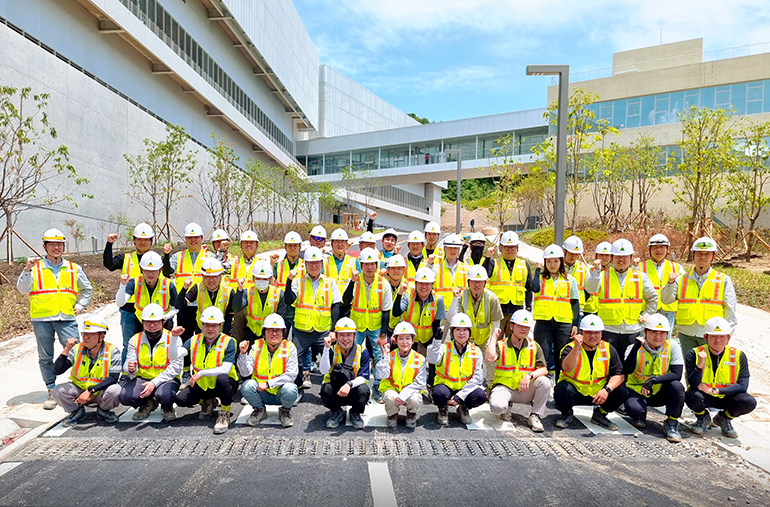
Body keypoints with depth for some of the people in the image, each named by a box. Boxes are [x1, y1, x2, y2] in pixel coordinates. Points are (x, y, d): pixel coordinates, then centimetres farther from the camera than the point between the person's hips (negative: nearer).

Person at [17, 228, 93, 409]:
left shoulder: (74, 269, 11)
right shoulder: (35, 268, 5)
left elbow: (87, 289, 22)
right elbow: (22, 289, -4)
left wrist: (80, 305, 10)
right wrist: (27, 270, -14)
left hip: (67, 319, 0)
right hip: (42, 319, 0)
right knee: (45, 357, 7)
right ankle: (52, 392, 18)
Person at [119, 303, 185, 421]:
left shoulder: (172, 338, -6)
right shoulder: (135, 340, 5)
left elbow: (175, 366, -13)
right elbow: (128, 366, 1)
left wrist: (154, 383, -23)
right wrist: (131, 369, -25)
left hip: (167, 379, -3)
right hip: (142, 378, 3)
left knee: (163, 395, -35)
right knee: (125, 396, -25)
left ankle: (167, 407, 4)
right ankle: (147, 404, 9)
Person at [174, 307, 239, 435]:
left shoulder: (228, 342, -15)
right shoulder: (194, 340, 0)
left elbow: (225, 369, -24)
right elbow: (174, 356, -13)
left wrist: (200, 373, -26)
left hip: (223, 385, -5)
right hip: (202, 386, 5)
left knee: (222, 378, -37)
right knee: (179, 399, -16)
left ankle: (225, 414, -14)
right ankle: (208, 402, 15)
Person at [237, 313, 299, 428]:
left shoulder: (289, 347, -9)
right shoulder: (257, 346, -4)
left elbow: (291, 375, -17)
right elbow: (245, 373, -10)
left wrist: (268, 384, -24)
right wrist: (243, 354, -25)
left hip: (280, 394, -2)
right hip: (261, 394, 2)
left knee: (290, 389, -33)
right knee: (247, 386, -26)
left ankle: (285, 411, 3)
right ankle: (260, 410, 5)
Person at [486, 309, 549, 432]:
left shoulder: (534, 346, 5)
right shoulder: (501, 345, -2)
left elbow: (544, 370, -3)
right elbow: (489, 358, -24)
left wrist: (529, 375, -23)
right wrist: (495, 337, -13)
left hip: (525, 390, 2)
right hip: (504, 387, -2)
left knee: (544, 382, -26)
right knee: (497, 407, -33)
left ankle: (535, 416, -7)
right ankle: (507, 406, 7)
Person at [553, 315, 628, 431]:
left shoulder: (608, 349, -2)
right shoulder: (570, 348, -12)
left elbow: (619, 374, -8)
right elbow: (567, 368, -32)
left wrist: (607, 390, -26)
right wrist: (576, 347, -42)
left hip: (598, 393, 3)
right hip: (575, 391, -3)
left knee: (622, 390, -20)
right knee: (562, 390, -34)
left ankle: (600, 415, 7)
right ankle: (567, 414, 2)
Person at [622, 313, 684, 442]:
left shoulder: (672, 346, -10)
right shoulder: (636, 347, -12)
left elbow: (677, 374, -19)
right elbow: (627, 370, -29)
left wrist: (653, 380, -32)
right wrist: (636, 346, -35)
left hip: (660, 392, 2)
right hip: (637, 391, -1)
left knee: (677, 386, -30)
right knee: (634, 409, -32)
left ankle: (671, 423, -7)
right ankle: (639, 417, 9)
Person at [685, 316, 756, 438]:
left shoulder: (738, 355, -7)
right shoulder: (694, 354, -13)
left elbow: (743, 386, -12)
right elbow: (694, 384, -20)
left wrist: (715, 390, -23)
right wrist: (700, 364, -37)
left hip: (726, 397, 2)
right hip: (703, 396, -2)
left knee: (749, 402, -27)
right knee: (692, 397, -35)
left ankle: (724, 418, 8)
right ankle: (703, 418, 4)